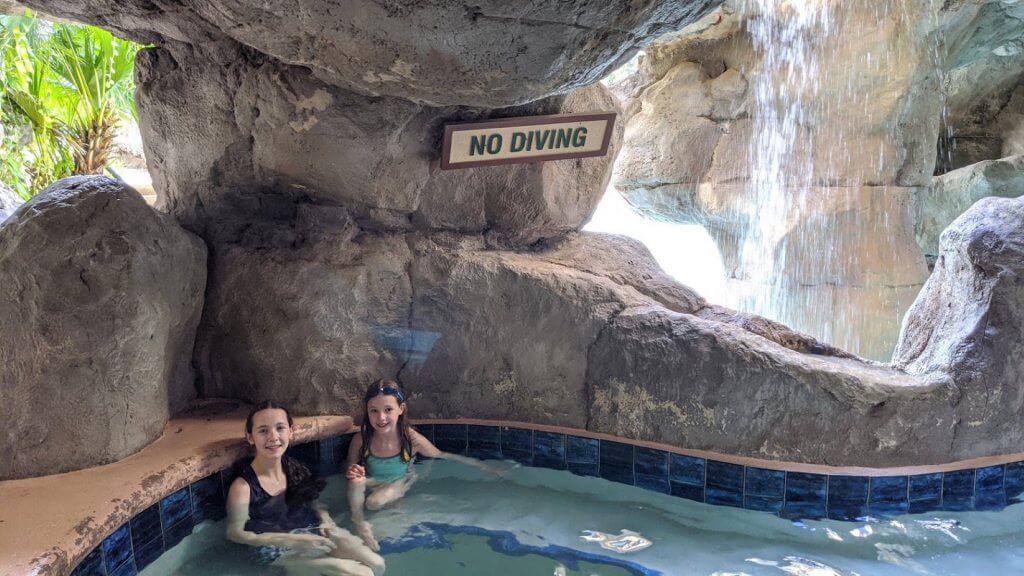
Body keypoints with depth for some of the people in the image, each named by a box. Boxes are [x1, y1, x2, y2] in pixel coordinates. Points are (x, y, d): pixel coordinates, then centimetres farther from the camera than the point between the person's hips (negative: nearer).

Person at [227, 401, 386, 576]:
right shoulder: (243, 487, -18)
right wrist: (293, 540, -19)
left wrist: (326, 521, -10)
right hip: (279, 550, -6)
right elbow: (235, 533, -12)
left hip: (313, 533, 6)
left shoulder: (296, 469, -1)